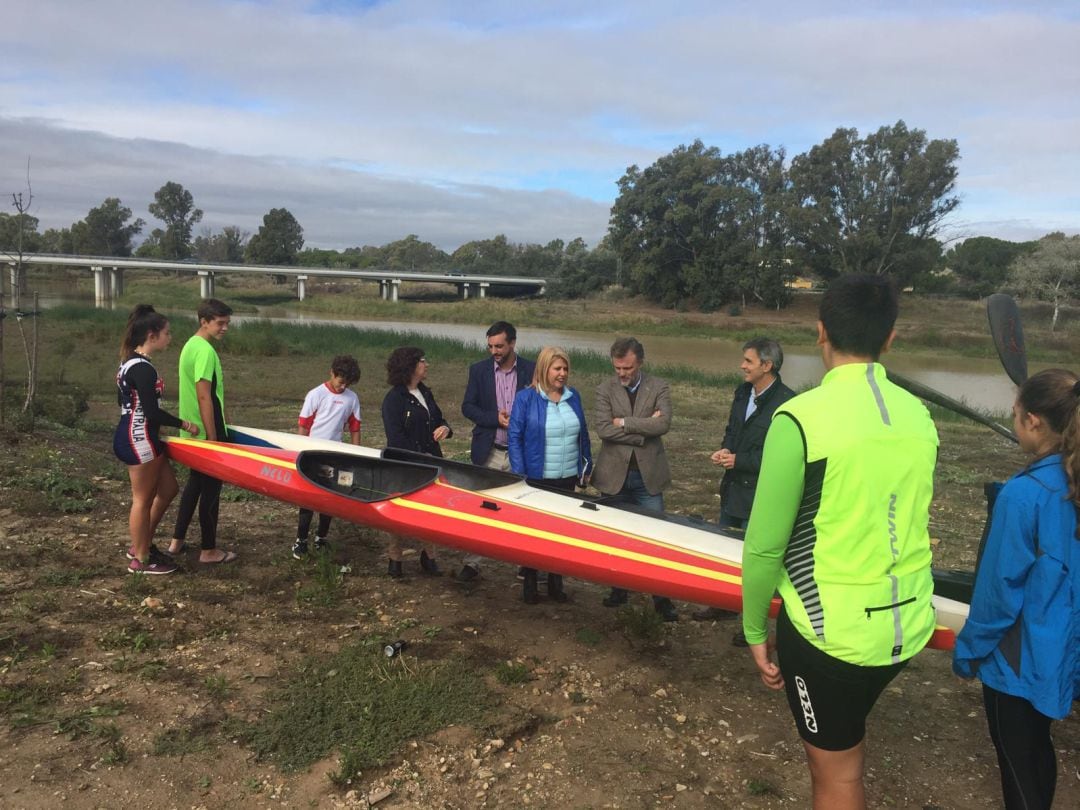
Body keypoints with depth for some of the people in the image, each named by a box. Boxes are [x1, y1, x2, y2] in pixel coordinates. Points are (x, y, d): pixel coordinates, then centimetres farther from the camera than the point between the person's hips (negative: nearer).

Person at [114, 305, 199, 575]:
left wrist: (154, 428, 23)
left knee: (168, 488, 18)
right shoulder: (143, 368, -20)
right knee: (143, 499, 2)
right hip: (139, 440, -10)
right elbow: (152, 412, -22)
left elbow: (124, 401, 18)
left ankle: (141, 544, 28)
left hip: (133, 436, 10)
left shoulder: (130, 362, 11)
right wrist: (185, 425, -9)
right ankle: (139, 560, 16)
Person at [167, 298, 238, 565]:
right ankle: (208, 551, 10)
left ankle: (177, 541, 27)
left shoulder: (191, 345, 12)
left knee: (195, 483, 19)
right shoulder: (205, 351, -19)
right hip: (206, 432, -10)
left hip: (193, 432, 10)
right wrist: (213, 437, -20)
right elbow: (204, 396, -23)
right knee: (211, 488, 0)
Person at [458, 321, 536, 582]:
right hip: (488, 453, 1)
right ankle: (471, 563, 12)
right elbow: (467, 407, -1)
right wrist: (496, 419, -15)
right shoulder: (478, 370, 2)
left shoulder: (532, 370, -1)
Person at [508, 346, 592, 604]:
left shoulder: (573, 397, 5)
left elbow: (582, 435, 13)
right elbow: (514, 437, -9)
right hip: (537, 479, -4)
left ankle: (556, 583, 26)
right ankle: (529, 584, 20)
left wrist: (586, 467, 13)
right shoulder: (525, 398, -9)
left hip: (567, 478, 5)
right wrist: (519, 476, -13)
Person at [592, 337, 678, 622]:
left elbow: (663, 424, -17)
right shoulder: (605, 389, -1)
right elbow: (603, 429, -14)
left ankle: (661, 597, 12)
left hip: (648, 475, -1)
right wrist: (643, 429, -15)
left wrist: (624, 422, -15)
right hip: (614, 475, 1)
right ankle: (619, 588, 28)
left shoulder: (658, 387, -1)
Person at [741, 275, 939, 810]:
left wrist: (755, 628, -1)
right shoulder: (918, 415, -1)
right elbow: (902, 519, 11)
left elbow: (765, 545, -15)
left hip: (831, 628, -6)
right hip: (909, 622, 6)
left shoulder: (801, 417, -18)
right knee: (843, 750, 29)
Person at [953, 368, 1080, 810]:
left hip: (1021, 656, -7)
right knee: (1038, 748, 25)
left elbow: (999, 587, -19)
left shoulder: (1024, 494, -25)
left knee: (1016, 762, 11)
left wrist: (969, 649, -6)